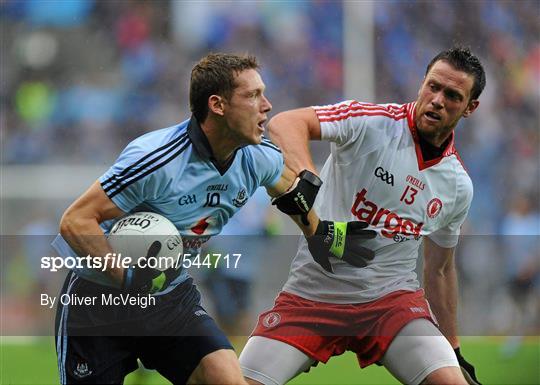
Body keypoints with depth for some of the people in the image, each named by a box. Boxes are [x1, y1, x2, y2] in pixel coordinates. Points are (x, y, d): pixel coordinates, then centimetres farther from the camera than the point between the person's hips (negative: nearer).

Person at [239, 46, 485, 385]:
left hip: (393, 296, 3)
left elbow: (440, 270, 19)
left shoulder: (458, 186, 6)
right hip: (312, 292, -2)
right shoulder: (370, 122, -9)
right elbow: (283, 124, -25)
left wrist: (455, 353, 21)